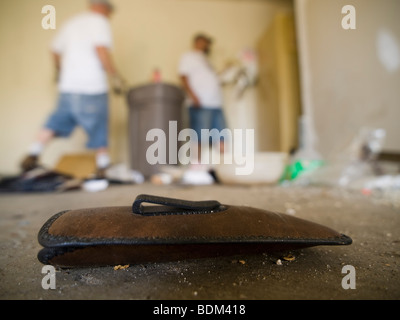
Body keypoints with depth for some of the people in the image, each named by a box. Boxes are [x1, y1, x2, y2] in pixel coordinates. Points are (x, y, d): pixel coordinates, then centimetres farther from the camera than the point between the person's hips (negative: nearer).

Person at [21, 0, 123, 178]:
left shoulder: (71, 23, 20)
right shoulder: (100, 21, -2)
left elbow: (55, 50, 26)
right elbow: (101, 50, -18)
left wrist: (60, 72, 41)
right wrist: (115, 77, -11)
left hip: (68, 87, 7)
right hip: (92, 89, -6)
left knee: (55, 123, 16)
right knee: (99, 132, 2)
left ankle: (32, 156, 13)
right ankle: (103, 169, 10)